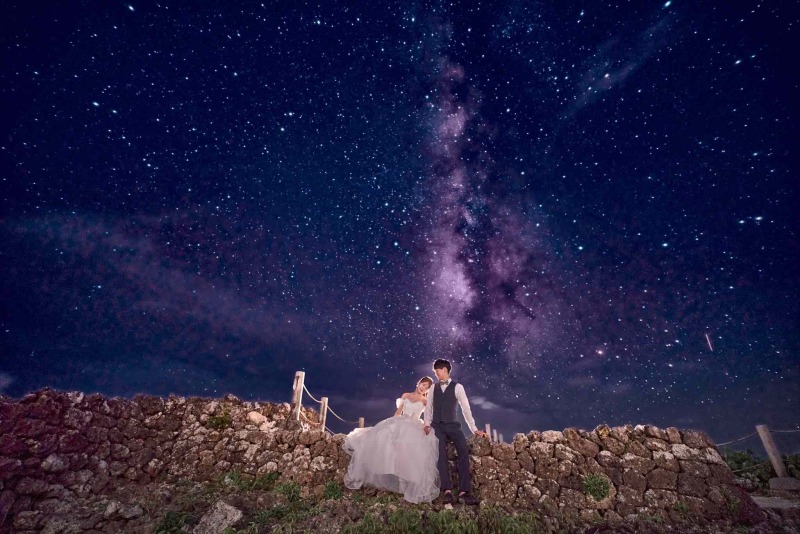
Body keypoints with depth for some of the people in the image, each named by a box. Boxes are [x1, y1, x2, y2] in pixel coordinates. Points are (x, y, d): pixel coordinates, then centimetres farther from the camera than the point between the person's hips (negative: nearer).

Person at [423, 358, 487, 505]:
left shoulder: (457, 387, 0)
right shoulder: (434, 388, 11)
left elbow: (465, 408, -1)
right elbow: (428, 407, 13)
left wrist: (474, 429, -2)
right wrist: (427, 424, 0)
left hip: (452, 425, -2)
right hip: (437, 427, 2)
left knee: (464, 452, -18)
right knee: (441, 455, -14)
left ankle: (464, 491, -15)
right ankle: (447, 491, -13)